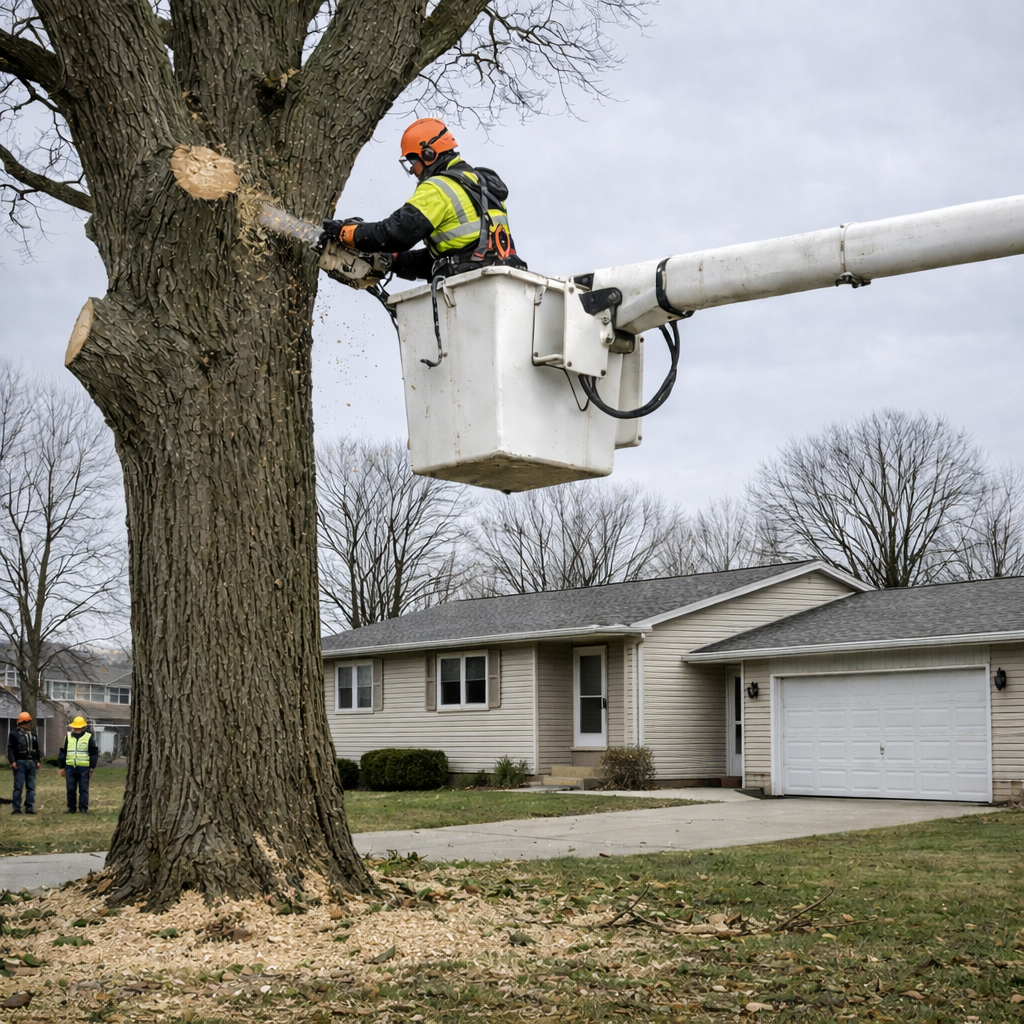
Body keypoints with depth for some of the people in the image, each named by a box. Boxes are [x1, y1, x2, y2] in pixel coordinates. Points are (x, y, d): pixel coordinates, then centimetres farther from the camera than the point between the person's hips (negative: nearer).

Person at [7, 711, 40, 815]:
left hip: (31, 763, 5)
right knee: (18, 786, -7)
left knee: (31, 787, 4)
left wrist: (38, 760, 17)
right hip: (20, 763, -5)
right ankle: (16, 808, -4)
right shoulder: (15, 734, -1)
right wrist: (12, 761, -16)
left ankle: (29, 808, 8)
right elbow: (10, 749, -6)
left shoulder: (33, 734, 17)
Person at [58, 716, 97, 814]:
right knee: (70, 789, 5)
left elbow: (94, 753, 3)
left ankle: (84, 808, 5)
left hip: (84, 768, -3)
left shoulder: (88, 737, 2)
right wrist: (62, 767, 12)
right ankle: (71, 808, 14)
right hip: (70, 768, 3)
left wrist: (92, 767, -3)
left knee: (83, 789, 0)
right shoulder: (68, 737, 11)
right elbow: (63, 752, 15)